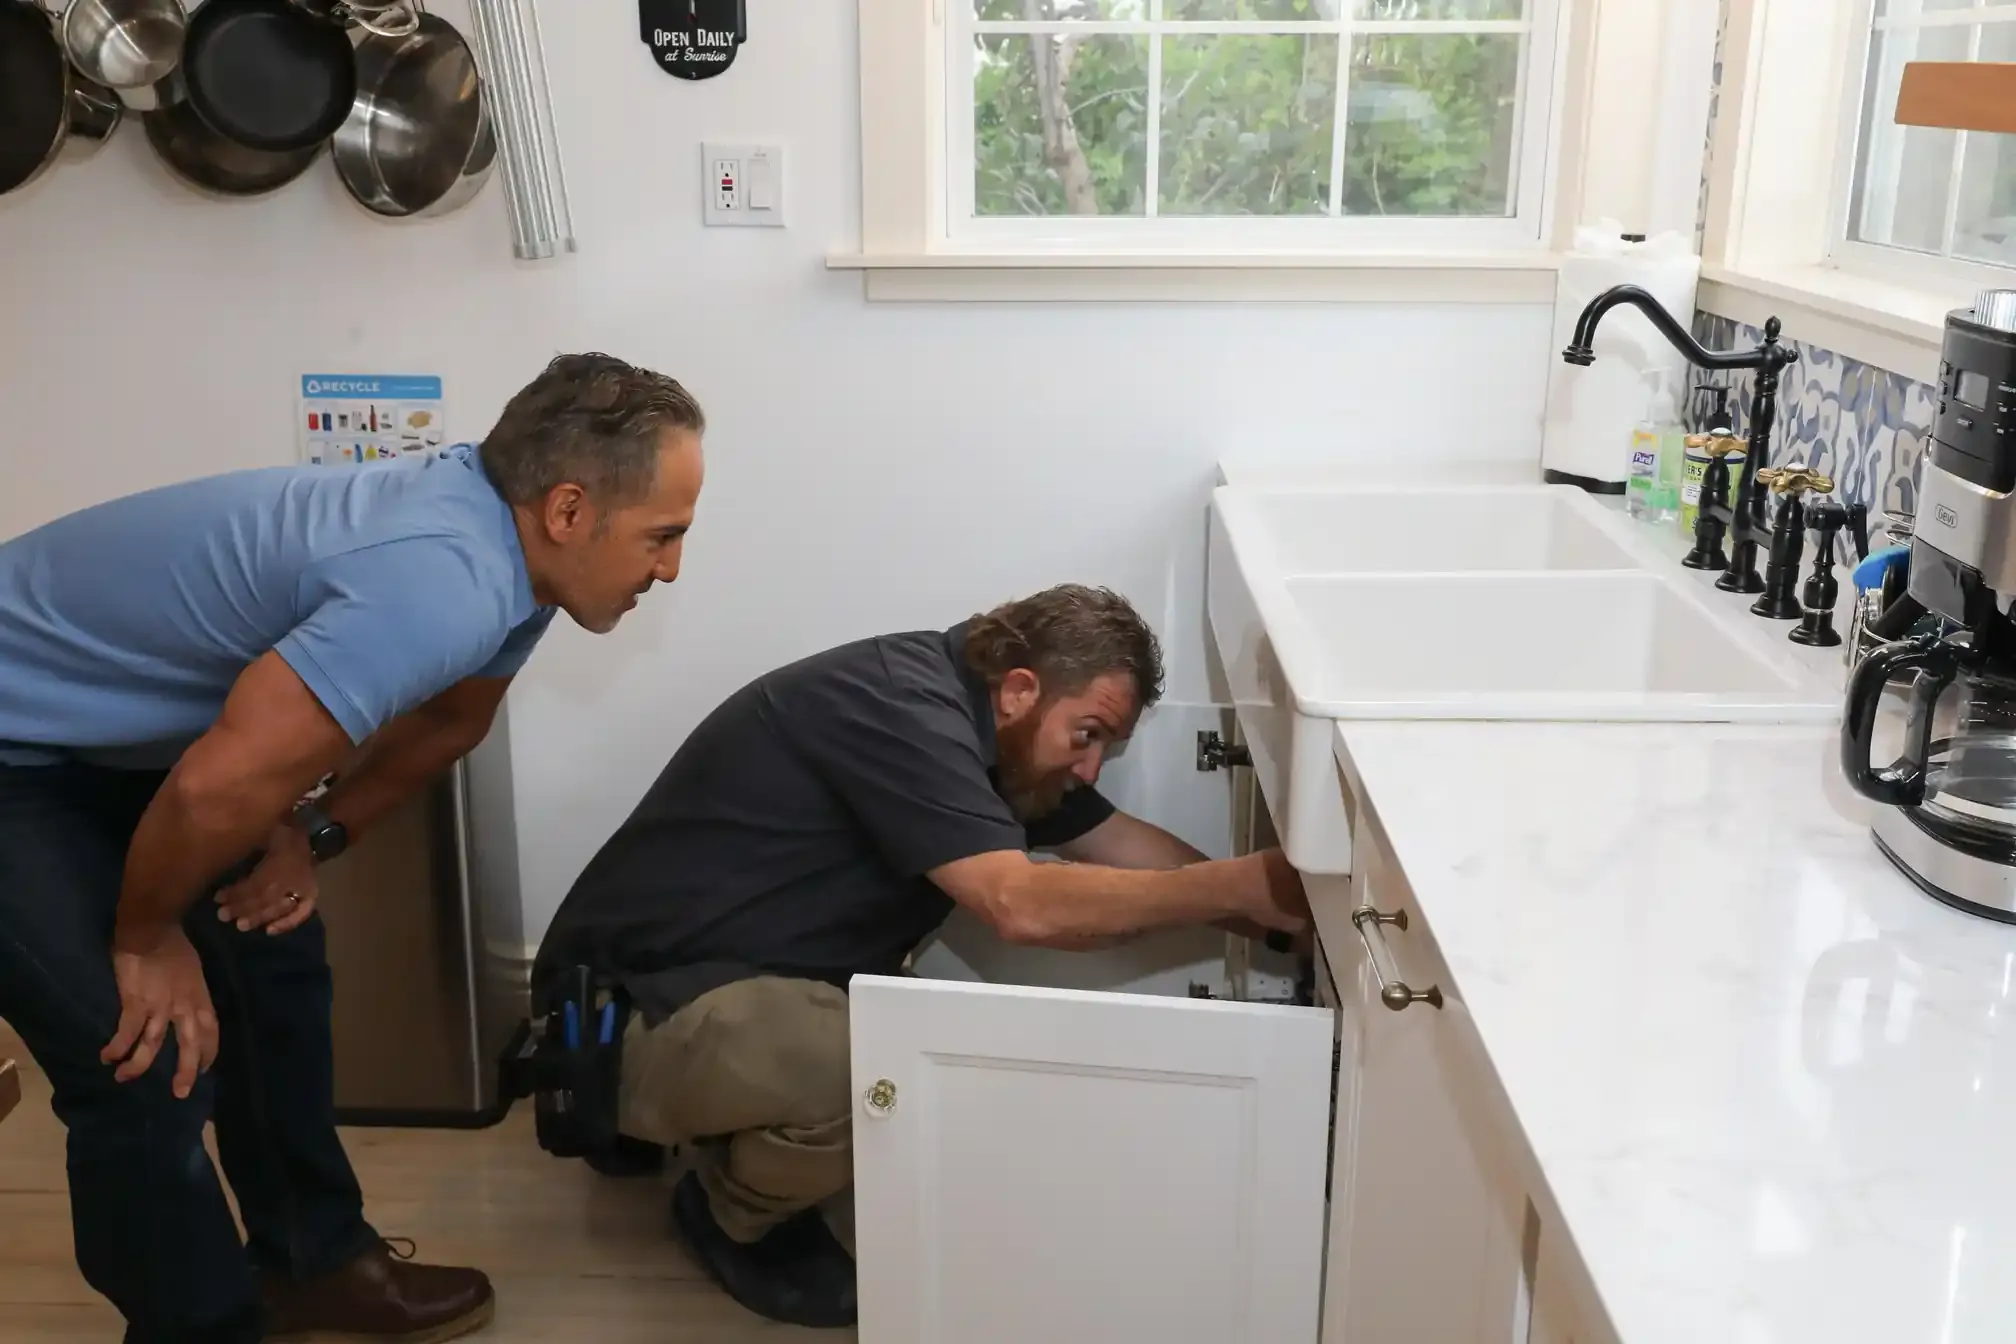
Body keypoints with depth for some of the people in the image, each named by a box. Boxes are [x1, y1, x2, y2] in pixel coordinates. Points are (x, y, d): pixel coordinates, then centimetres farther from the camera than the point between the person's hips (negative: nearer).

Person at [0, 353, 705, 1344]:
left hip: (111, 730, 9)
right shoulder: (446, 583, -36)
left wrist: (313, 839, 7)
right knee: (152, 1071, -10)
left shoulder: (497, 533, -6)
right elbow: (218, 788, -35)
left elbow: (449, 718, 12)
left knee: (272, 964, 13)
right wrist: (146, 939, -17)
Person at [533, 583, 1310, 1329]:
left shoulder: (970, 715, 4)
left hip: (749, 984, 10)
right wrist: (1238, 888, -27)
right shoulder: (903, 709, -25)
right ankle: (734, 1212, -1)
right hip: (635, 1014, -10)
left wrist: (1274, 908, -1)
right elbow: (1021, 905, -34)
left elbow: (1122, 843, 11)